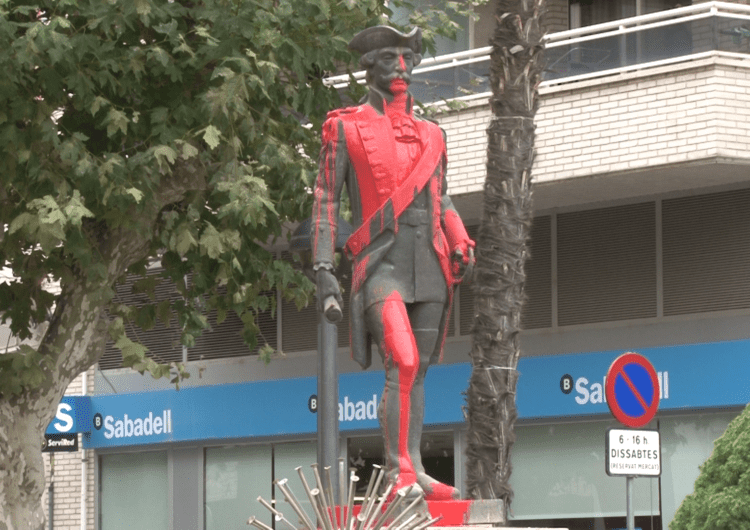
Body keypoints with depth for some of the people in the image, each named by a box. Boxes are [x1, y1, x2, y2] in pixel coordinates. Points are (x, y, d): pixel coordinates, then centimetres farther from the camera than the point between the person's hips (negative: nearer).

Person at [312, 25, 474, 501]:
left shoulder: (430, 135, 21)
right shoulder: (345, 128, 7)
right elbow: (326, 201, 4)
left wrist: (460, 244, 9)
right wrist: (324, 269, -3)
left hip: (430, 265, 5)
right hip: (382, 261, -5)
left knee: (417, 371, 5)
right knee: (403, 362, -21)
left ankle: (415, 473, 8)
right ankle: (398, 470, -21)